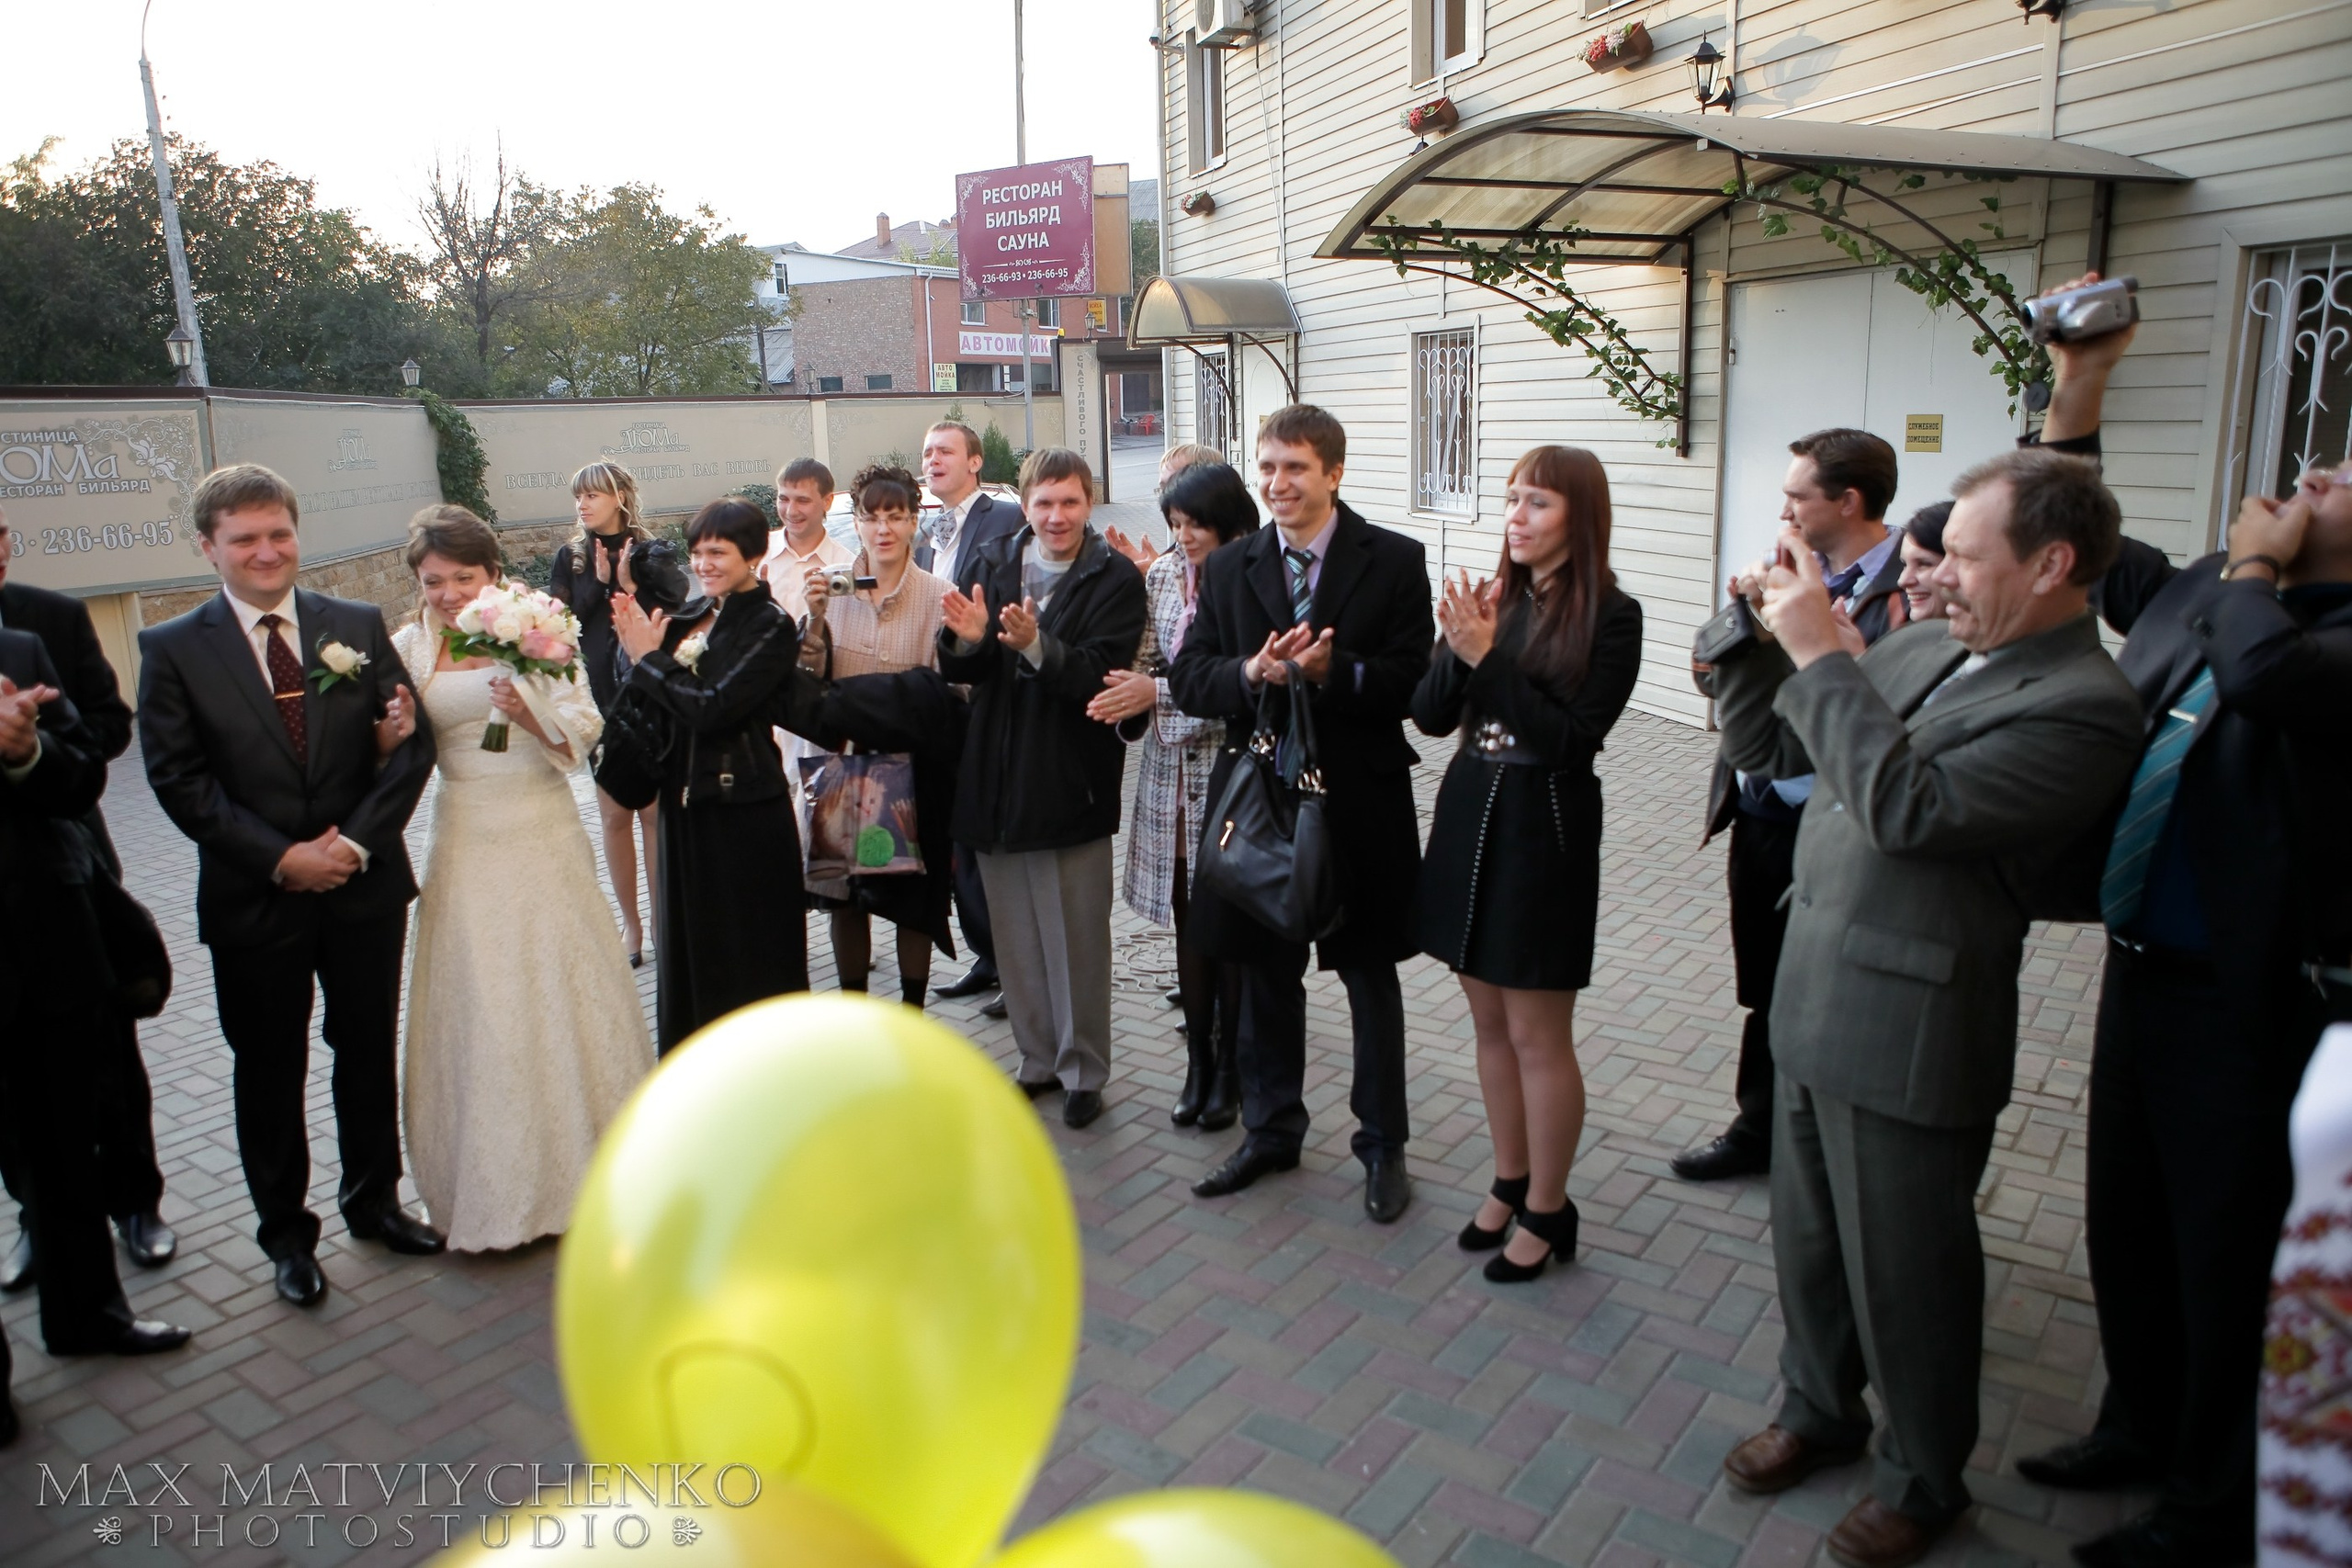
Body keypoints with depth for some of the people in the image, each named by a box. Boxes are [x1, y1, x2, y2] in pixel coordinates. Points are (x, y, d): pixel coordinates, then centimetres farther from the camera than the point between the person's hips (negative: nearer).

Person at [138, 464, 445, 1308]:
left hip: (365, 886, 2)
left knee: (369, 1052, 15)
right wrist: (282, 857, -16)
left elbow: (412, 742, -4)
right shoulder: (172, 649, -4)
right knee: (270, 1072, 11)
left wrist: (356, 841, -14)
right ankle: (287, 1232, 29)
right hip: (254, 901, -1)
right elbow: (180, 780, -8)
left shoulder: (359, 625, 0)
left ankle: (374, 1201, 34)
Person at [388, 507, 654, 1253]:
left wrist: (527, 714, -23)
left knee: (563, 994, 4)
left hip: (544, 838, -2)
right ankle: (494, 1187, 19)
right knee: (474, 1011, 5)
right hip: (464, 845, 2)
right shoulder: (408, 648, 3)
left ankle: (583, 1164, 21)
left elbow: (582, 738, -5)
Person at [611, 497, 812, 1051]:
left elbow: (713, 708, -20)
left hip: (745, 814, -7)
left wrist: (648, 659, -10)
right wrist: (641, 654, -9)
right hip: (685, 807, 7)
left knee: (749, 949, 5)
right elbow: (655, 716, 7)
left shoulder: (771, 627, -10)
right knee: (690, 942, 16)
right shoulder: (690, 619, 9)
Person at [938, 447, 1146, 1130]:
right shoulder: (991, 564, 6)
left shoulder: (1116, 580, -6)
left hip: (1071, 784, -4)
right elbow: (959, 672, 5)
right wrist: (966, 638, -17)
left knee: (1076, 939, 4)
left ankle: (1083, 1070, 20)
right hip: (995, 779, 4)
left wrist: (1036, 645, -33)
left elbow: (1100, 675, -18)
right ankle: (1038, 1059, 29)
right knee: (1015, 936, 13)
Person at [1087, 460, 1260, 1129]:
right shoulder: (1163, 575, 7)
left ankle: (1229, 1072, 21)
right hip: (1171, 775, 5)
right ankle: (1197, 1063, 25)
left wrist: (1159, 693, -17)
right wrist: (1128, 700, -5)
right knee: (1188, 924, 12)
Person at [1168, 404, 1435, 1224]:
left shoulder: (1395, 561, -4)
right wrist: (1249, 673, -20)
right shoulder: (1228, 567, 5)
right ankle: (1270, 1130, 33)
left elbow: (1413, 682, -10)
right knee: (1265, 970, 14)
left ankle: (1382, 1145, 27)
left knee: (1370, 974, 11)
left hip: (1361, 798, -3)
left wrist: (1330, 670, -25)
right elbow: (1188, 678, 0)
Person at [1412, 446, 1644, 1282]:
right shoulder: (1494, 599, 5)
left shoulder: (1610, 614, -10)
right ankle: (1509, 1182, 33)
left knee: (1539, 1035, 5)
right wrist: (1458, 649, -16)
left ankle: (1547, 1212, 22)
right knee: (1491, 1024, 16)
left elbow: (1573, 738, -17)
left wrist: (1489, 658, -21)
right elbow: (1430, 715, 2)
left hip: (1546, 830, -6)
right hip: (1468, 814, 6)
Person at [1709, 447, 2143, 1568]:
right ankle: (1820, 1410, 45)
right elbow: (1765, 748, 10)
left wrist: (1820, 653, -25)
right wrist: (1759, 635, -5)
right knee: (1807, 1238, 22)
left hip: (1911, 1031, -7)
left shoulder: (2084, 707, -17)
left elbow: (1906, 806, -29)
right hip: (1814, 999, 7)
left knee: (1905, 1267, 11)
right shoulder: (1919, 649, 6)